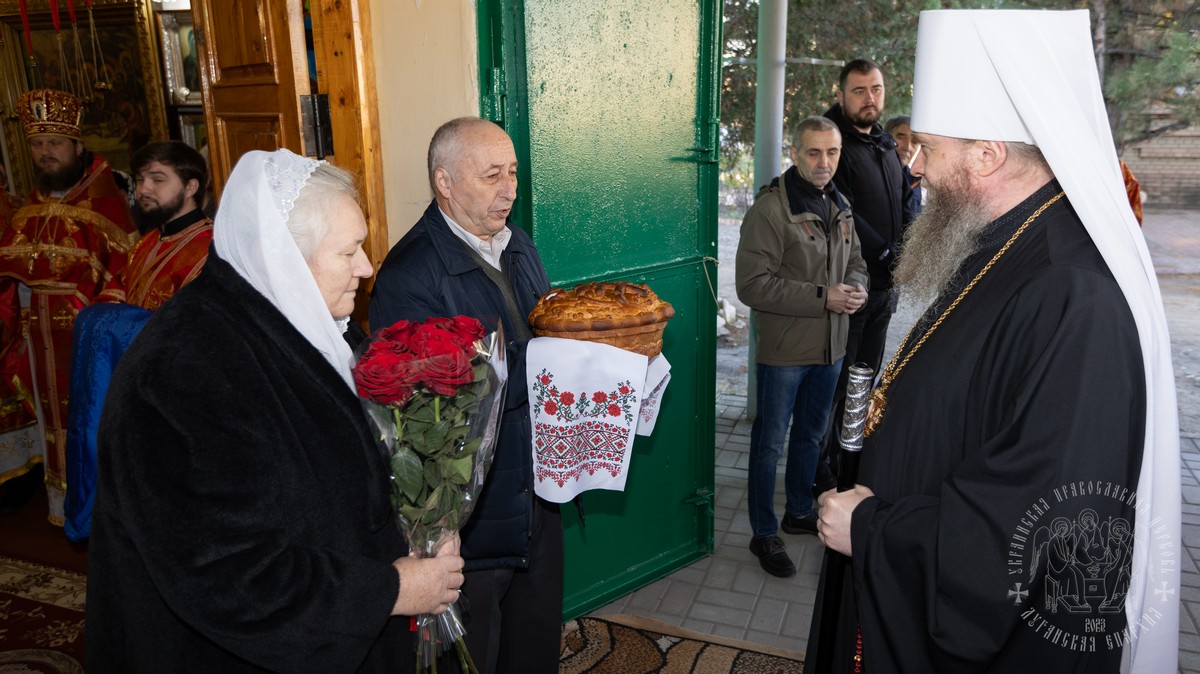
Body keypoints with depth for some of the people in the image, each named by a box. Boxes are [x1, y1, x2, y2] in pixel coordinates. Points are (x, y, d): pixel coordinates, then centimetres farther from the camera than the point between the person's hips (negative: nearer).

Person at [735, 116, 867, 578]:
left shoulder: (840, 208, 9)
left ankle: (799, 512, 40)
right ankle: (764, 535, 18)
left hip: (830, 348, 8)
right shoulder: (769, 210, -16)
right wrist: (823, 297, -23)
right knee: (770, 443, 4)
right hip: (784, 350, -7)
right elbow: (753, 285, -22)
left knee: (811, 435, 21)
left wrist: (856, 288, -4)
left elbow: (855, 262, 20)